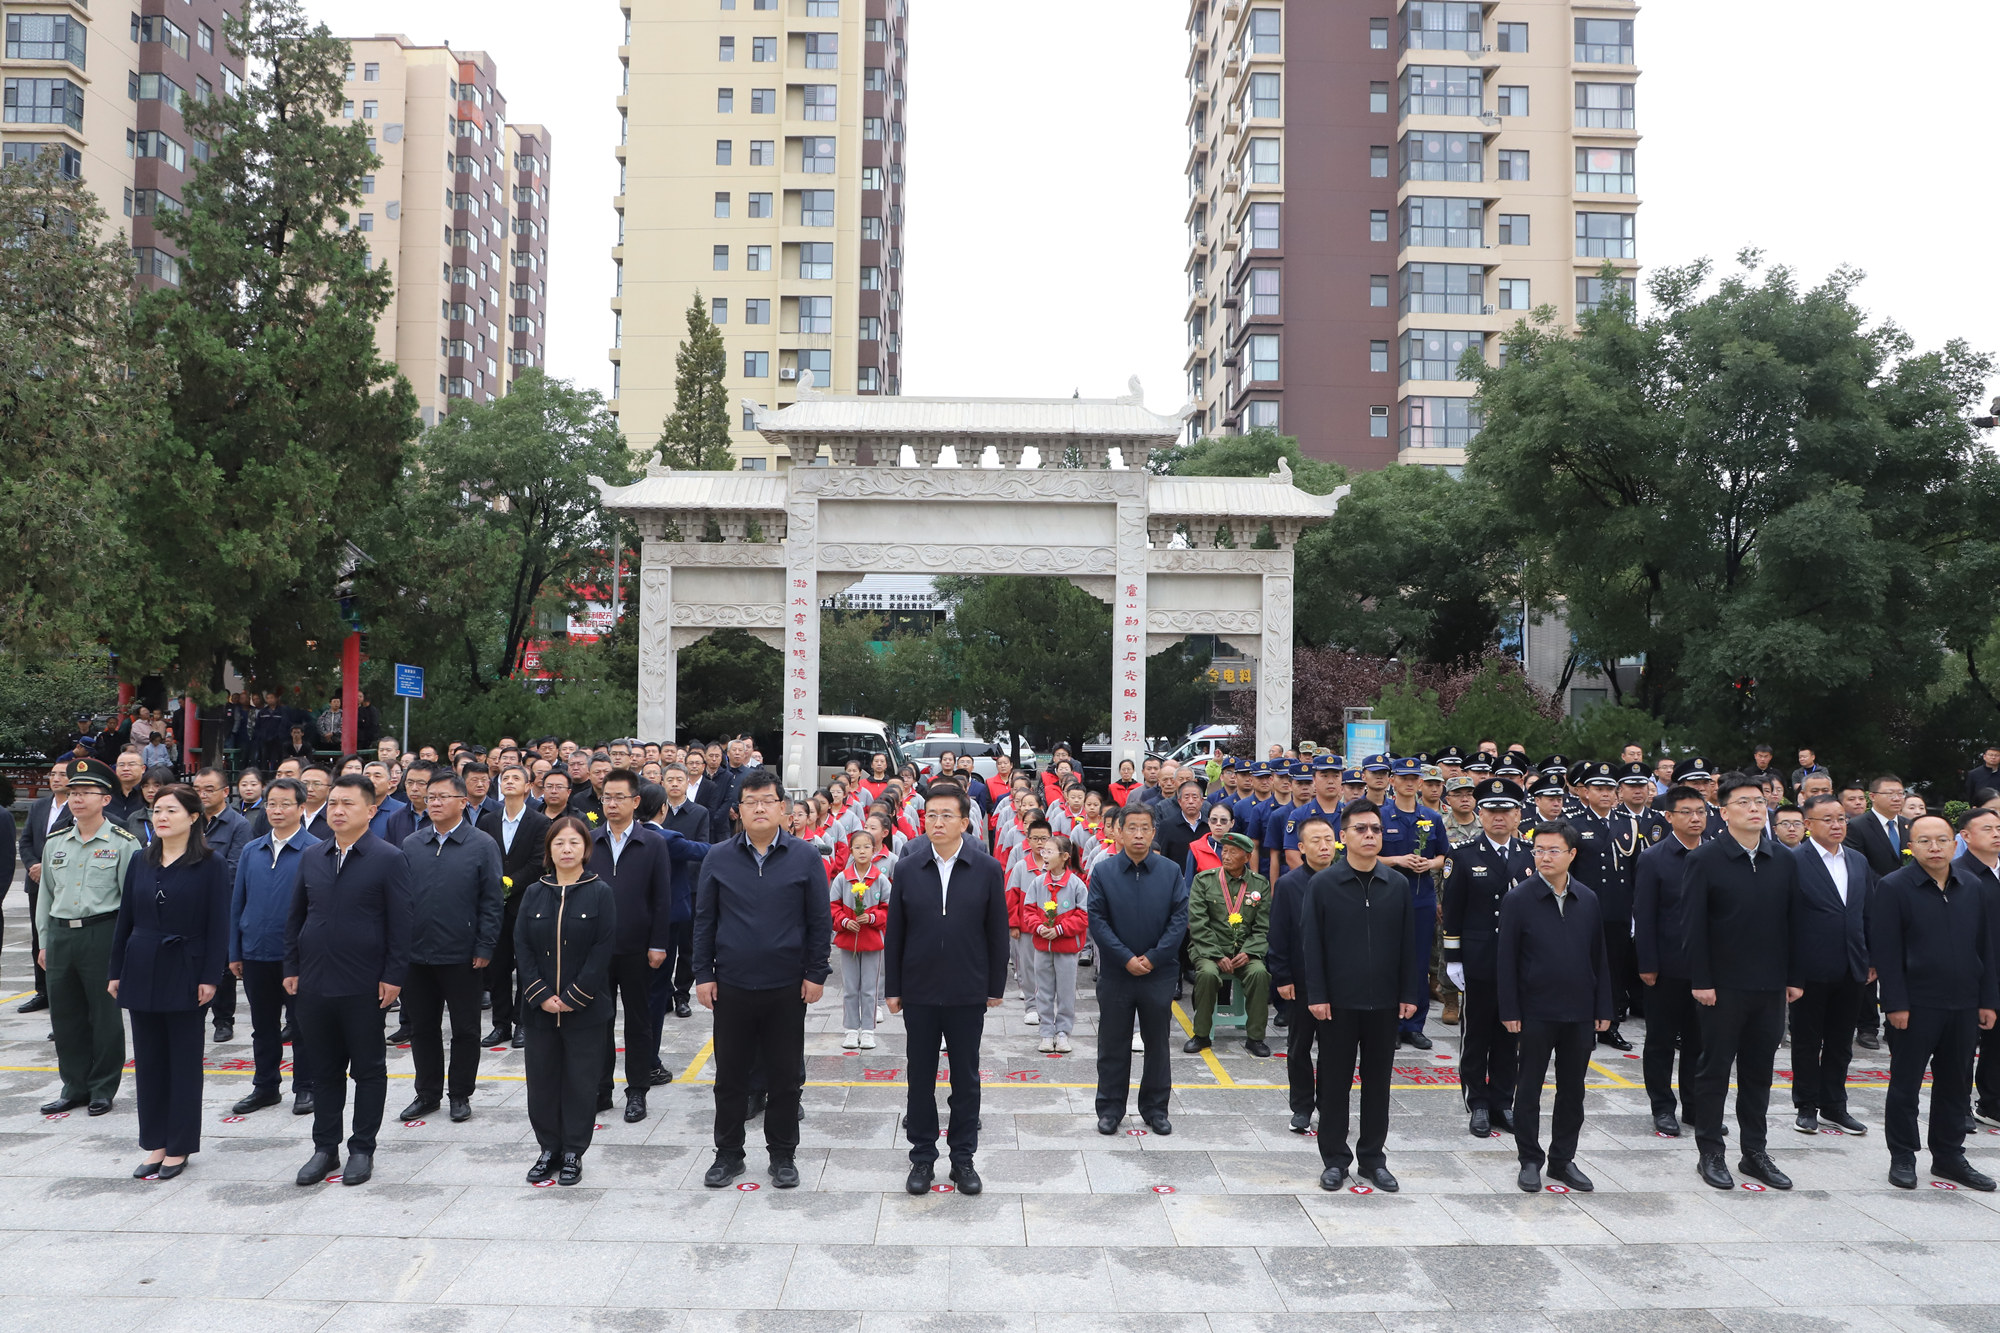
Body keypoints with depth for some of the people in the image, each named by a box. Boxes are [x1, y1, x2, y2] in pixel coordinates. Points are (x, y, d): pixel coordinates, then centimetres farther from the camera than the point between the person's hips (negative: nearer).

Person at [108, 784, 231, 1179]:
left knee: (184, 1061, 4)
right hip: (142, 971, 5)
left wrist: (210, 977, -12)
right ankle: (154, 1144, 20)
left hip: (184, 972, -5)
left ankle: (179, 1147, 14)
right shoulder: (140, 863, 7)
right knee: (148, 1061, 10)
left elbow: (218, 924, -8)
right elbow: (126, 919, 10)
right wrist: (115, 971, 8)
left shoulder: (210, 864, -7)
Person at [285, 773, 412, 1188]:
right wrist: (291, 968, 8)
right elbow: (295, 917, 15)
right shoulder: (311, 858, 10)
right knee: (323, 1070, 13)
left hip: (363, 987, -5)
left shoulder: (389, 859, -6)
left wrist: (393, 977, -12)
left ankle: (362, 1149, 16)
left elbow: (401, 923, -8)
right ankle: (325, 1148, 23)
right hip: (313, 984, 5)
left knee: (369, 1069, 6)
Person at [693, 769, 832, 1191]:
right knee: (730, 1075, 10)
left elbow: (820, 920, 0)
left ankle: (783, 1156, 21)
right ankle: (728, 1153, 24)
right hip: (731, 986, 1)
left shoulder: (805, 858, -2)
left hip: (787, 987, -1)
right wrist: (703, 974, 1)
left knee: (785, 1075, 8)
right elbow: (704, 919, 5)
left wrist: (816, 974, -4)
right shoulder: (718, 858, 2)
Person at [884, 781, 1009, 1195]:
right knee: (920, 1076, 9)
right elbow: (894, 932, 4)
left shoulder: (988, 870, -3)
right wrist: (892, 988, 2)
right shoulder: (907, 869, 0)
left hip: (968, 994, -1)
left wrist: (996, 987, 1)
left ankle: (963, 1157, 22)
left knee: (966, 1077, 8)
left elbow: (997, 933, 1)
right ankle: (923, 1156, 22)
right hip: (919, 993, 1)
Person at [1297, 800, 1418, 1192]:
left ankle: (1372, 1159, 23)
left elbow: (1407, 943, 7)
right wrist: (1316, 995, -9)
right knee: (1335, 1082, 6)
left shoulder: (1398, 885, 3)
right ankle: (1335, 1159, 18)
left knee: (1377, 1082, 11)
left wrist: (1409, 993, 3)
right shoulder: (1323, 884, -5)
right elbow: (1310, 943, -5)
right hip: (1338, 1002, -2)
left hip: (1384, 1002, 3)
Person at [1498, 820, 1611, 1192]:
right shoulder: (1518, 899, -7)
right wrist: (1510, 1011, -9)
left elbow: (1599, 957, 9)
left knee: (1573, 1091, 12)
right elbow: (1507, 959, -6)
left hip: (1580, 1013, 4)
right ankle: (1530, 1161, 18)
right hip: (1536, 1012, -3)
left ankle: (1563, 1160, 25)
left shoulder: (1588, 900, 4)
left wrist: (1603, 1008, 6)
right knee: (1529, 1088, 6)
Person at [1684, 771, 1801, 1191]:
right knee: (1714, 1069, 4)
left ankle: (1755, 1152, 23)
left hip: (1770, 985, 4)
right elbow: (1694, 925, -9)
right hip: (1722, 986, -4)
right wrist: (1700, 981, -12)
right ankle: (1709, 1153, 14)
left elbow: (1791, 921, 9)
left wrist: (1792, 977, 6)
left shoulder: (1784, 861, 7)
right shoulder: (1705, 859, -7)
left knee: (1759, 1071, 12)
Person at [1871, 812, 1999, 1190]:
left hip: (1963, 1007, 5)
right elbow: (1885, 951, -11)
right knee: (1905, 1085, 4)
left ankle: (1949, 1157, 25)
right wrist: (1895, 1004, -15)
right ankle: (1902, 1157, 15)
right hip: (1915, 1006, -5)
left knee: (1955, 1086, 13)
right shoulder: (1893, 888, -7)